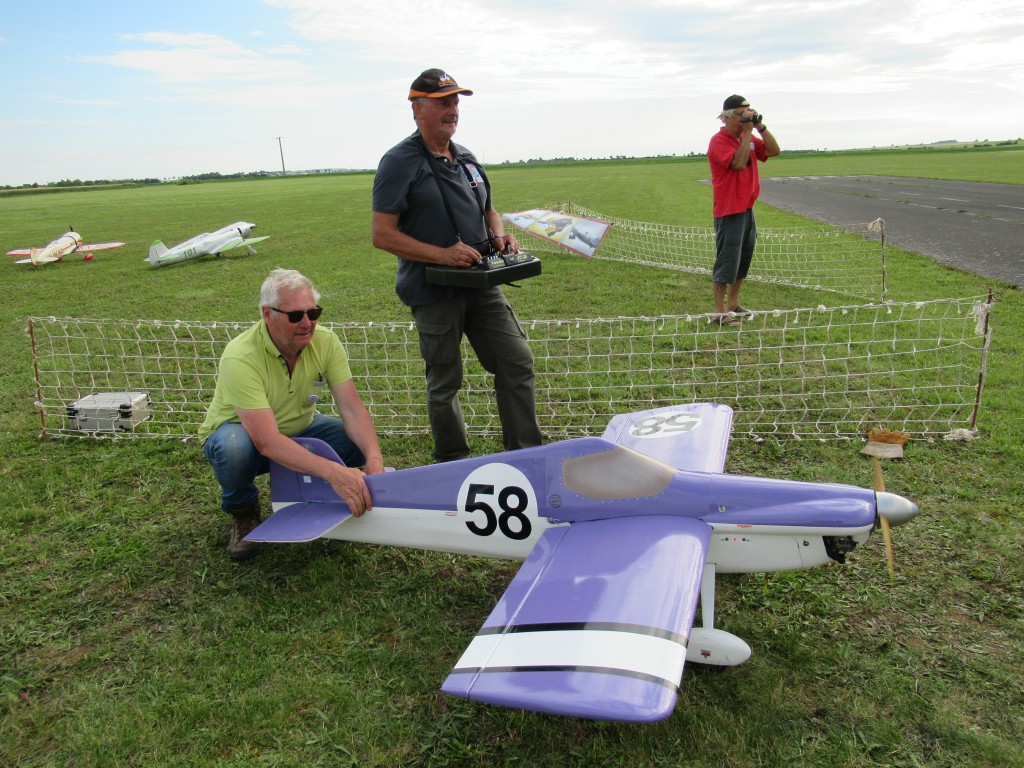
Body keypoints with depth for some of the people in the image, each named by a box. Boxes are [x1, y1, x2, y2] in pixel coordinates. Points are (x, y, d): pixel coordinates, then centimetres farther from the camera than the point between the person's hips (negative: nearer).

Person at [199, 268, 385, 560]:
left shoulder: (326, 342, -18)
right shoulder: (240, 358, -33)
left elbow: (353, 409, -21)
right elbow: (266, 442, -40)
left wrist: (374, 459, -39)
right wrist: (332, 471, -51)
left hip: (297, 430, 4)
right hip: (238, 432, -3)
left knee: (361, 440, -21)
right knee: (234, 447, -39)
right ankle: (243, 512, -5)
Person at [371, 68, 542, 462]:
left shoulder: (466, 159, 14)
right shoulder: (399, 162, -8)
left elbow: (488, 210, 26)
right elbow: (383, 235, -13)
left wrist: (499, 236, 2)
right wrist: (443, 255, -22)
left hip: (482, 283, 6)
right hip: (434, 291, -6)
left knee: (517, 362, 3)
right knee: (444, 384, 6)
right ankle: (453, 464, 25)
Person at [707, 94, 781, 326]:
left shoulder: (748, 138, 14)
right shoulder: (719, 141, -11)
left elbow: (774, 151, 10)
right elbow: (739, 163, -25)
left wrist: (760, 127, 0)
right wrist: (747, 132, -18)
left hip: (747, 208, 9)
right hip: (729, 210, -9)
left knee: (744, 257, 14)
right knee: (727, 259, -8)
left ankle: (733, 304, 24)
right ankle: (719, 312, -4)